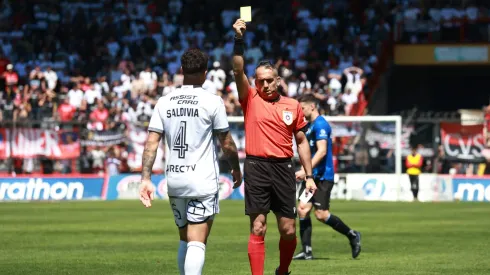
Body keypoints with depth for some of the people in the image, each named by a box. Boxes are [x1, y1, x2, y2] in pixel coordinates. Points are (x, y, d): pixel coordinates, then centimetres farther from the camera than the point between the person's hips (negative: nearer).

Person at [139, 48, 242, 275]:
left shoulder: (164, 102, 5)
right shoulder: (212, 101, -6)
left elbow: (151, 143, 0)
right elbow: (227, 143, 0)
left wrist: (146, 178, 2)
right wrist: (236, 169, 16)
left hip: (174, 180, 5)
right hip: (202, 180, -5)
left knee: (185, 240, 19)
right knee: (197, 243, -9)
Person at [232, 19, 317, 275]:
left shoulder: (293, 106, 11)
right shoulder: (250, 100, 5)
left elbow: (301, 142, 15)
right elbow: (238, 71, -8)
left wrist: (309, 176, 10)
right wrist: (239, 38, -17)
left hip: (283, 168, 2)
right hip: (256, 167, -2)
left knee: (288, 230, 4)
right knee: (257, 228, -5)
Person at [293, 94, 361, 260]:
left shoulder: (320, 124, -13)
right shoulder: (310, 125, 17)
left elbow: (322, 151, -23)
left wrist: (305, 170, -27)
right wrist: (305, 172, 17)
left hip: (322, 176, -9)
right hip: (312, 176, 9)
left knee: (321, 214, -10)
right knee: (302, 208, -1)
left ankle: (352, 236, 7)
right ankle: (307, 251, -1)